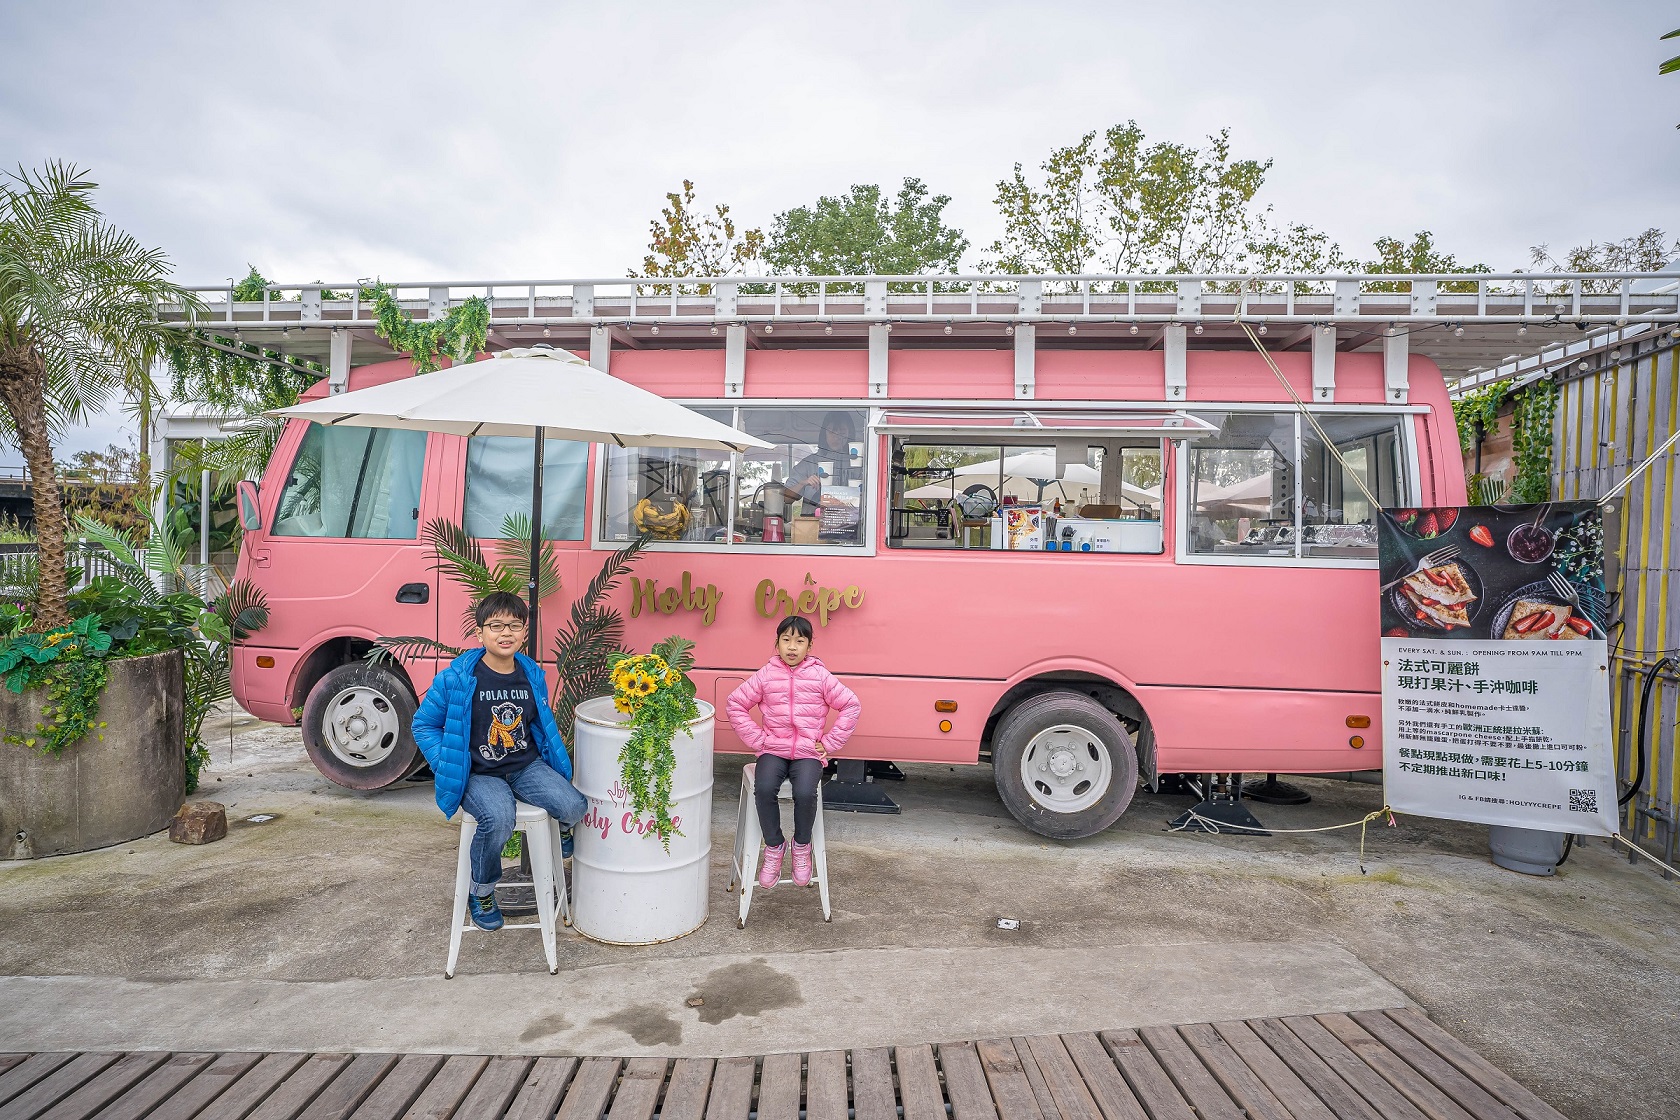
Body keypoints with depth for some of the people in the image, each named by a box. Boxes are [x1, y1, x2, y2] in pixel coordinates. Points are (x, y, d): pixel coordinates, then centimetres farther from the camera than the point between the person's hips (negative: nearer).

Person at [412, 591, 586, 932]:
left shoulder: (533, 675, 2)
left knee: (574, 806, -19)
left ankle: (557, 830, 22)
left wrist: (555, 758, 8)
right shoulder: (456, 678, -11)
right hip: (479, 773, -3)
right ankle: (481, 893, -1)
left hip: (527, 765, 3)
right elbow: (423, 725, 0)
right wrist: (448, 768, -8)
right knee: (498, 819, -33)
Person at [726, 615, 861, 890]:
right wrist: (757, 739, 1)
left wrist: (829, 743, -1)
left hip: (809, 751, -1)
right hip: (773, 750, 1)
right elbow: (735, 704, 8)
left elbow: (852, 705, 3)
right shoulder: (766, 675, 2)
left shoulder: (820, 676, 0)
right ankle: (774, 847, -3)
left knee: (805, 793, -29)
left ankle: (801, 847, 1)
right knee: (764, 789, -28)